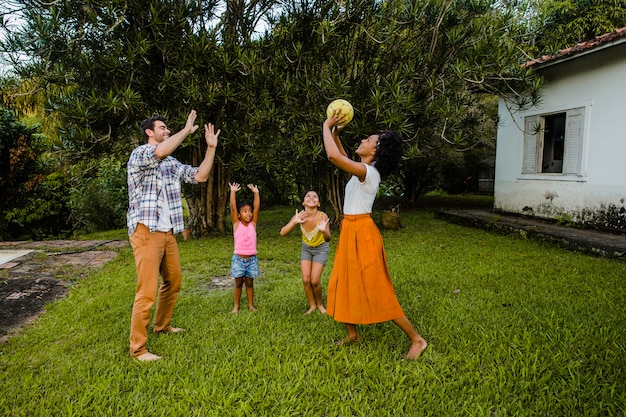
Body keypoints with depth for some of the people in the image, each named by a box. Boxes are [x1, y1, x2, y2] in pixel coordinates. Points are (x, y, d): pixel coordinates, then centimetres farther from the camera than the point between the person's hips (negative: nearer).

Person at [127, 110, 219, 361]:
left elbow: (200, 176, 12)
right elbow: (159, 152, -29)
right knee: (147, 291, -9)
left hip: (167, 232, 8)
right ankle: (138, 348, 2)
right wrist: (187, 130, -17)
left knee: (173, 281, 19)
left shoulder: (171, 163, 16)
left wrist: (211, 147, 6)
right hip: (146, 231, -8)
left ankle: (162, 325, 39)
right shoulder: (138, 154, -7)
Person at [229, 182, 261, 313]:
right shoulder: (236, 224, -4)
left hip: (252, 259, 2)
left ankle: (251, 304, 24)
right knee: (238, 283, 9)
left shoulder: (253, 224, 1)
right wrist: (233, 192, -20)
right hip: (238, 258, -2)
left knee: (249, 283, 12)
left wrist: (256, 193, -11)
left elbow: (257, 208, -6)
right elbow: (233, 208, -13)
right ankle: (236, 306, 21)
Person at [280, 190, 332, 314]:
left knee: (315, 280, -8)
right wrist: (294, 222, -44)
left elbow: (328, 239, -33)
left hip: (321, 249, -2)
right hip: (306, 248, 3)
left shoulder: (322, 216, -30)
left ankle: (320, 304, 21)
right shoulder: (299, 216, -23)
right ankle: (312, 305, 21)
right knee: (306, 279, -4)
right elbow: (282, 233, -27)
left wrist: (324, 231, -55)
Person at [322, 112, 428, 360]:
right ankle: (353, 335, 32)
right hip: (351, 232, 10)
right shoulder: (363, 171, 10)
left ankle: (417, 339, 8)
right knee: (343, 284, 17)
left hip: (361, 233, -10)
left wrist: (326, 127, -16)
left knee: (377, 291, -3)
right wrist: (335, 134, 15)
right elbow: (342, 159, 28)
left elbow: (333, 156, -30)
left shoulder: (367, 171, -18)